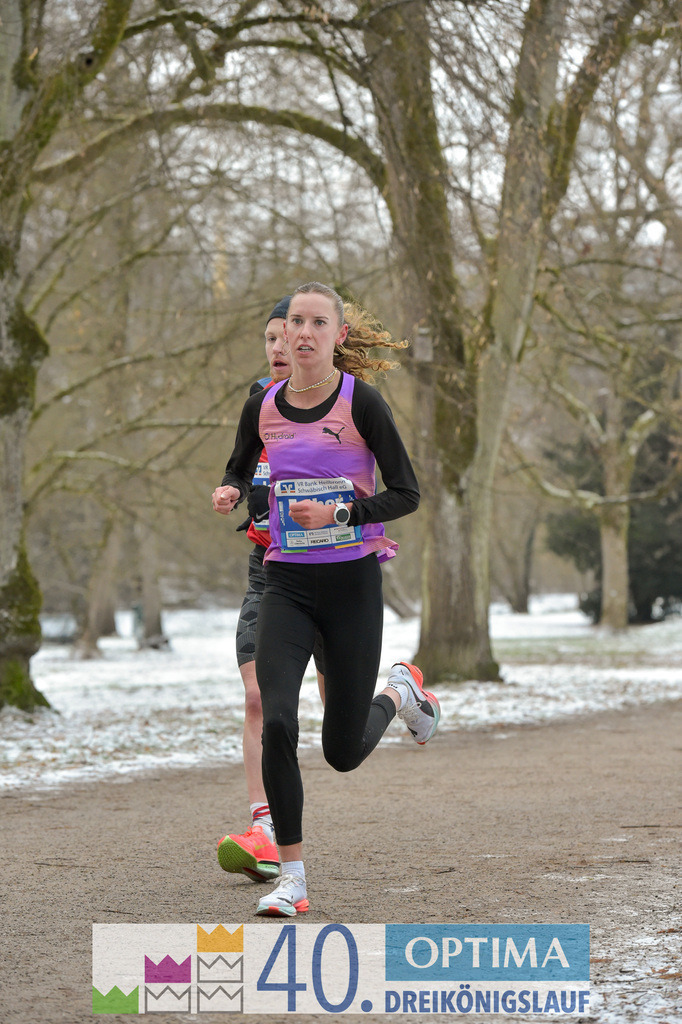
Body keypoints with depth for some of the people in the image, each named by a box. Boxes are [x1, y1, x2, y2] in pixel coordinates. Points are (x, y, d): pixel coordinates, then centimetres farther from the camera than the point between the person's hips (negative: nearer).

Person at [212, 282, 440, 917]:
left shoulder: (360, 402, -9)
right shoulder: (262, 407, 2)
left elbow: (407, 494, -6)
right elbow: (239, 467, 21)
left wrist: (338, 514, -20)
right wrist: (230, 493, -3)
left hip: (352, 580, -2)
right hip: (286, 583, 2)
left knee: (343, 752, 5)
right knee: (276, 722, -18)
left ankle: (398, 693, 41)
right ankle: (291, 878, -7)